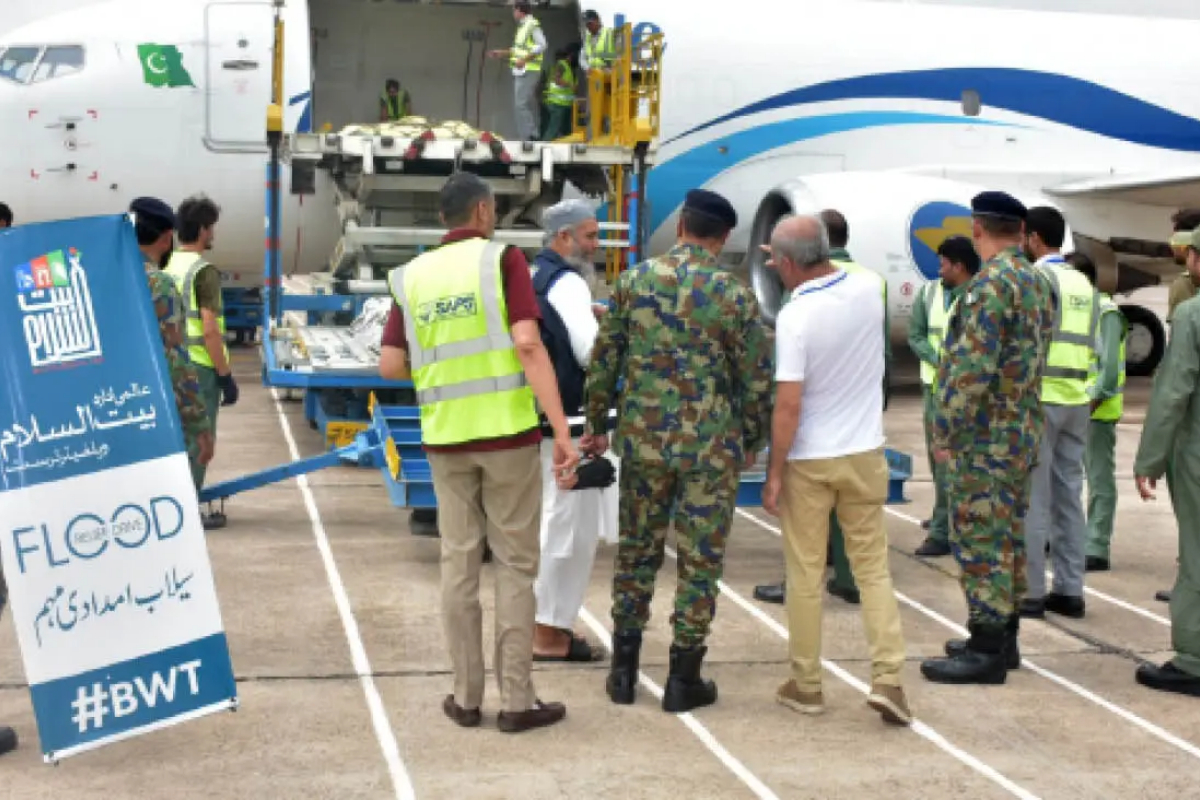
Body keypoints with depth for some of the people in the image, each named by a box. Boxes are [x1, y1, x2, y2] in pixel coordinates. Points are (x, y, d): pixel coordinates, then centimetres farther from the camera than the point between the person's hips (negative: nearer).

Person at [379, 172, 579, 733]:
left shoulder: (411, 275, 6)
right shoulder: (502, 259, -5)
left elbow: (390, 366, 3)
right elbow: (528, 346, -15)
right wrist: (562, 432, -17)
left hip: (446, 437, 3)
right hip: (508, 432, -3)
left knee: (459, 564, 11)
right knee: (515, 564, 4)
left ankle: (466, 697, 15)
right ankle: (516, 701, 6)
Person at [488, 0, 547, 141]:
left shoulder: (532, 24, -11)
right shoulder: (522, 26, 17)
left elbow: (541, 45, -18)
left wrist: (524, 59, -22)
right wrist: (502, 53, 20)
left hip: (528, 71, -10)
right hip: (521, 71, 10)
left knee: (521, 104, -14)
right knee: (529, 105, 10)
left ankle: (526, 137, -16)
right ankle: (532, 136, 13)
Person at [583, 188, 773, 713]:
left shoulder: (634, 281, -1)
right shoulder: (735, 295, -7)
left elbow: (604, 360, 3)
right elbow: (756, 380, -4)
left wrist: (597, 426, 14)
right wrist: (752, 442, 11)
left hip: (643, 438, 3)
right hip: (710, 446, -2)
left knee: (636, 552, 15)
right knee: (700, 561, 7)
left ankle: (623, 669, 20)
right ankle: (684, 679, 12)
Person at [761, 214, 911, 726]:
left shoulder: (795, 316, -18)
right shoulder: (868, 288, -3)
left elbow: (788, 405, -19)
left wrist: (774, 475, -12)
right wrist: (801, 277, 12)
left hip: (809, 461, -4)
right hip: (864, 453, 4)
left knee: (805, 574, 7)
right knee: (873, 569, 9)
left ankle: (805, 686, 15)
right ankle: (887, 678, -1)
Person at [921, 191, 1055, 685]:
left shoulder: (991, 283, -18)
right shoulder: (1037, 283, 11)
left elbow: (973, 366, -23)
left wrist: (945, 430, -17)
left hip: (985, 436, -10)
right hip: (1023, 431, 10)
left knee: (980, 542, -4)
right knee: (1007, 537, 15)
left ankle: (986, 653, 0)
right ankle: (1003, 638, 24)